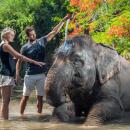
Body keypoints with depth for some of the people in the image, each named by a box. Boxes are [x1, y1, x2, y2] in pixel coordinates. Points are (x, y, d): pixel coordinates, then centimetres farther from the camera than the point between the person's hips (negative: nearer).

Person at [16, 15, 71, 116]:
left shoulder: (42, 41, 4)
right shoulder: (25, 48, -2)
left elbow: (54, 32, 3)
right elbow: (19, 61, 2)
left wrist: (64, 20, -2)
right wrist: (17, 74, -7)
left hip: (41, 75, 3)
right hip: (30, 76, -3)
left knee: (40, 97, 7)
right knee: (25, 97, 2)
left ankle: (39, 114, 15)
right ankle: (21, 114, 9)